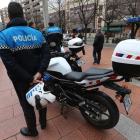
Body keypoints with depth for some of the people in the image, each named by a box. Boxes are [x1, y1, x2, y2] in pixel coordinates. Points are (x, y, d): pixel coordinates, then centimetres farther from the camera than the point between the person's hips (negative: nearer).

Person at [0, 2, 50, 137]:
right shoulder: (37, 33, -2)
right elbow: (46, 54, -12)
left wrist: (29, 79, -19)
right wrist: (39, 72, -17)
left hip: (20, 79, -3)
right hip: (37, 76, 4)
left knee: (27, 104, 17)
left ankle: (32, 130, 42)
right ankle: (43, 122, 49)